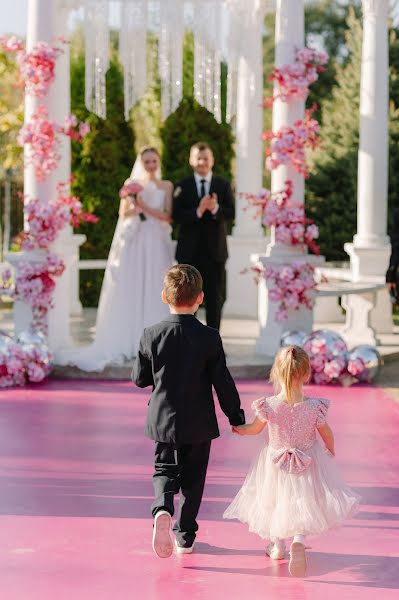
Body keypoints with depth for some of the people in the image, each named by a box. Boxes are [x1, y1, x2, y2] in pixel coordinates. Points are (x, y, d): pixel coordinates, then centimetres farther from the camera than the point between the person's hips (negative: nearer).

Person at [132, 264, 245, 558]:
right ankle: (185, 536, 19)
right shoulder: (209, 338, -13)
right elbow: (223, 382, -10)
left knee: (164, 469, 15)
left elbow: (140, 379, -1)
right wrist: (236, 416, 2)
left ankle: (162, 508, -15)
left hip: (163, 420, 1)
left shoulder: (151, 335, -9)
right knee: (192, 477, 13)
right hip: (198, 424, -1)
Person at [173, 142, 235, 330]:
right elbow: (176, 216, -7)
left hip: (215, 250, 0)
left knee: (215, 298, 4)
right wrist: (198, 211, -22)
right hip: (189, 250, 0)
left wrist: (216, 208, -24)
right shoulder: (182, 186, 4)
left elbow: (231, 213, -4)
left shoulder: (223, 185, 6)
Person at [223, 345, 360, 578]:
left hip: (276, 463, 1)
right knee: (304, 502, 12)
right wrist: (331, 452, 17)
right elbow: (327, 434, -5)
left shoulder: (269, 406, -21)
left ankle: (278, 546, 38)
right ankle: (299, 540, -14)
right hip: (309, 462, -1)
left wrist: (237, 429, 20)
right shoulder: (314, 407, -21)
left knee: (276, 500, 22)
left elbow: (254, 429, -3)